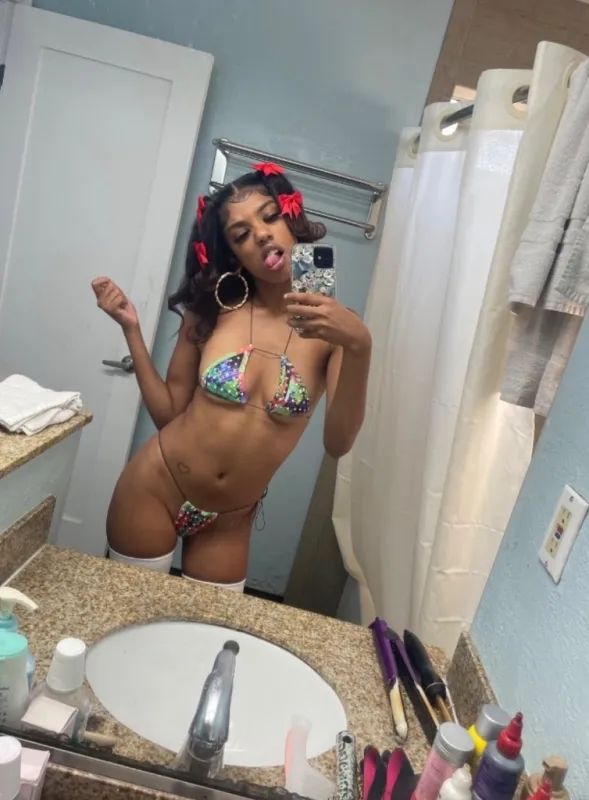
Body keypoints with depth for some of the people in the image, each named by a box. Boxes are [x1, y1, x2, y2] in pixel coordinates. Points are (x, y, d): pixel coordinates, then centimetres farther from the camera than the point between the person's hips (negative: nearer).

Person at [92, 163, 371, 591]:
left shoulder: (334, 326, -13)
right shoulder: (211, 310, -7)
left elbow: (338, 443, -23)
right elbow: (168, 412, -3)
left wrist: (359, 347, -38)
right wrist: (132, 329, -11)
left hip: (230, 521, 0)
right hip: (153, 491, 1)